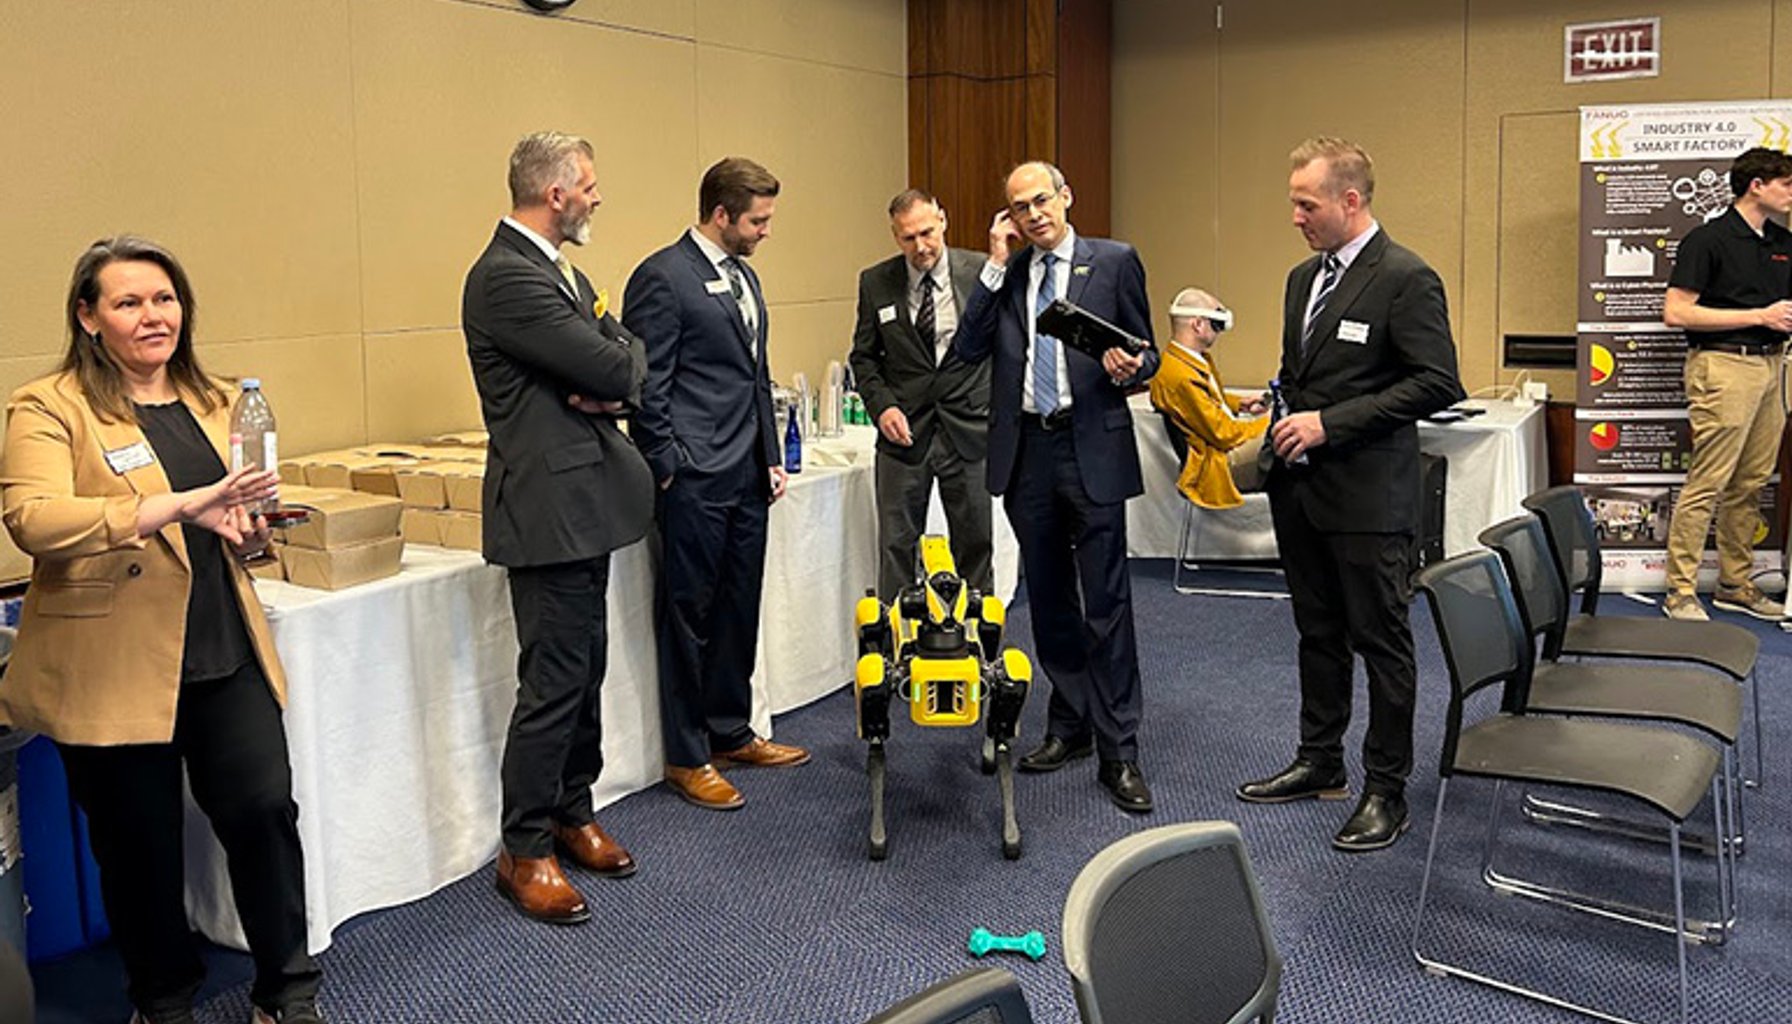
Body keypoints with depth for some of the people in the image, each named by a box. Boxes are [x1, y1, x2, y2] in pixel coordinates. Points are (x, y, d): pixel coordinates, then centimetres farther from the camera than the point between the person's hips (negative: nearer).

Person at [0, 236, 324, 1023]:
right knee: (142, 844, 9)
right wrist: (178, 505, -31)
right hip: (113, 669, -4)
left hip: (225, 655, 5)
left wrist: (249, 532, 2)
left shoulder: (213, 401, 12)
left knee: (265, 810, 0)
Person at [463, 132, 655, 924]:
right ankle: (525, 851, 9)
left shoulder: (556, 267, 15)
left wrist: (611, 384, -9)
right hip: (550, 508, -10)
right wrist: (618, 364, 2)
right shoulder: (505, 277, -18)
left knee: (584, 669, 16)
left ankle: (573, 813, 30)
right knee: (553, 682, -3)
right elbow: (609, 367, -21)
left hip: (584, 502, 10)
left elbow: (626, 362, 13)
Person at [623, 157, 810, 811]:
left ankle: (731, 733, 29)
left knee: (738, 610, 15)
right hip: (695, 482, -8)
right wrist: (668, 472, -15)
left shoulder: (743, 276, 16)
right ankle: (687, 757, 13)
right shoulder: (663, 278, -12)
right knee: (690, 615, 2)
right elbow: (647, 388, -14)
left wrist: (772, 457, 17)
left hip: (746, 480, 8)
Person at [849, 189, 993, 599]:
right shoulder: (875, 283, 1)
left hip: (968, 427, 0)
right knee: (896, 545, 4)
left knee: (975, 542, 9)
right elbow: (863, 356, 8)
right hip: (905, 430, 1)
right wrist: (881, 405, -7)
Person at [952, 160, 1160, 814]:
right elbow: (968, 350, -1)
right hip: (1027, 453, 4)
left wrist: (1130, 369, -19)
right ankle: (1070, 726, 28)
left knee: (1106, 604, -4)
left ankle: (1119, 753, 3)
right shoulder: (1004, 274, 10)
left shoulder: (1114, 262, 1)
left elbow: (1146, 351, 5)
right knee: (1048, 600, 13)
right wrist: (996, 266, -5)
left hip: (1093, 448, -4)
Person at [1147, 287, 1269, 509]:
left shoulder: (1199, 358, 8)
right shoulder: (1179, 375, -24)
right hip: (1216, 464, -11)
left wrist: (1240, 404, 11)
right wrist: (1267, 423, -10)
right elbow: (1224, 434, -21)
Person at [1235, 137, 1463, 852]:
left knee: (1380, 640, 2)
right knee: (1318, 632, 17)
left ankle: (1386, 790, 13)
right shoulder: (1304, 277, 13)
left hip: (1367, 495, -8)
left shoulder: (1406, 279, -12)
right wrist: (1280, 417, 5)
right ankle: (1319, 763, 31)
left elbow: (1438, 383, -18)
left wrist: (1331, 423, -20)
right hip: (1299, 489, 8)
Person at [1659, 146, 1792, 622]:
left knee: (1750, 485, 11)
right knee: (1707, 484, -8)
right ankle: (1680, 592, -2)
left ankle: (1735, 585, 21)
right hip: (1724, 365, -8)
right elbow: (1675, 312, -14)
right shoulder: (1707, 239, -8)